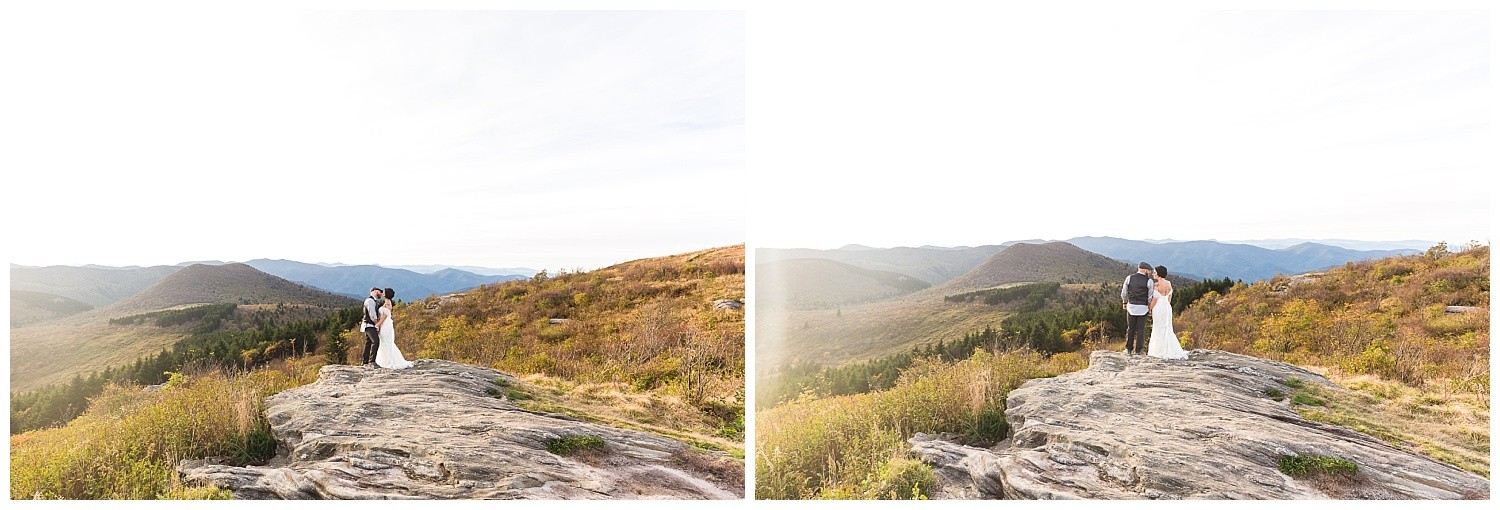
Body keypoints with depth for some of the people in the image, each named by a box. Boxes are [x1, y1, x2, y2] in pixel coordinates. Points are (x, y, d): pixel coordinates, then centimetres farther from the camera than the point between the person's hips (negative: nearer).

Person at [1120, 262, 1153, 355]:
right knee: (1141, 329, 6)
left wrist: (1124, 302, 20)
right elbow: (1150, 296, -3)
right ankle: (1138, 350, 9)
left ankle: (1128, 349, 14)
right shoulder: (1148, 281, -8)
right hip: (1143, 307, -2)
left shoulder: (1129, 278, -1)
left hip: (1131, 306, 2)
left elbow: (1124, 293, 5)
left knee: (1130, 328, 11)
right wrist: (1150, 306, 11)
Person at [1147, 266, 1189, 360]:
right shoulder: (1169, 283, 4)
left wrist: (1150, 309, -5)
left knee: (1159, 329, 2)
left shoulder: (1157, 285, -17)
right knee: (1168, 329, 13)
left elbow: (1155, 299, -15)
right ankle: (1175, 350, 11)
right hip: (1167, 307, 7)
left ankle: (1161, 351, 7)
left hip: (1158, 308, -7)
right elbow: (1169, 297, 11)